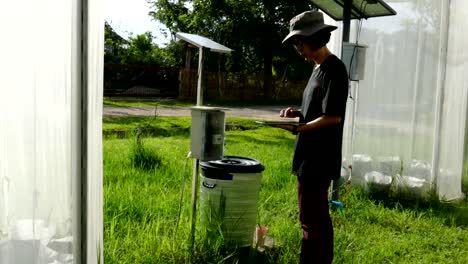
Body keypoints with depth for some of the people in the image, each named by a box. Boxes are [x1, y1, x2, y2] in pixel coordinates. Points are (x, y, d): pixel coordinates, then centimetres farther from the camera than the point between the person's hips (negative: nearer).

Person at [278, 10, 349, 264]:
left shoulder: (333, 69, -13)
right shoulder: (319, 68, 16)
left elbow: (333, 117, -19)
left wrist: (298, 128, -20)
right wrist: (298, 113, 5)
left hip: (318, 158, -10)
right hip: (313, 157, 10)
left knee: (311, 220, -4)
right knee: (320, 217, 17)